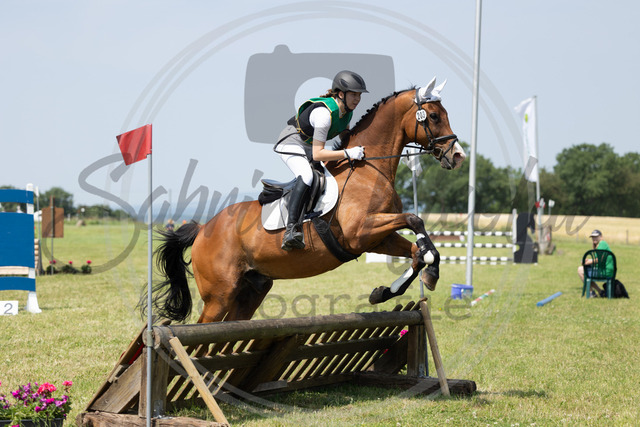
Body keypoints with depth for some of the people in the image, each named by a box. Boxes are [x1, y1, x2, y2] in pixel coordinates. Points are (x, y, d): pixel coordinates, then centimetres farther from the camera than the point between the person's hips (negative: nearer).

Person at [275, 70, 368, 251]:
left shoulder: (346, 109, -5)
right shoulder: (324, 113, -31)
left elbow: (345, 133, 19)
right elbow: (317, 155, -34)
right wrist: (348, 153, -38)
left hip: (310, 147, 10)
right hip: (291, 144, -10)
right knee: (307, 176, -35)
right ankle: (291, 229, -41)